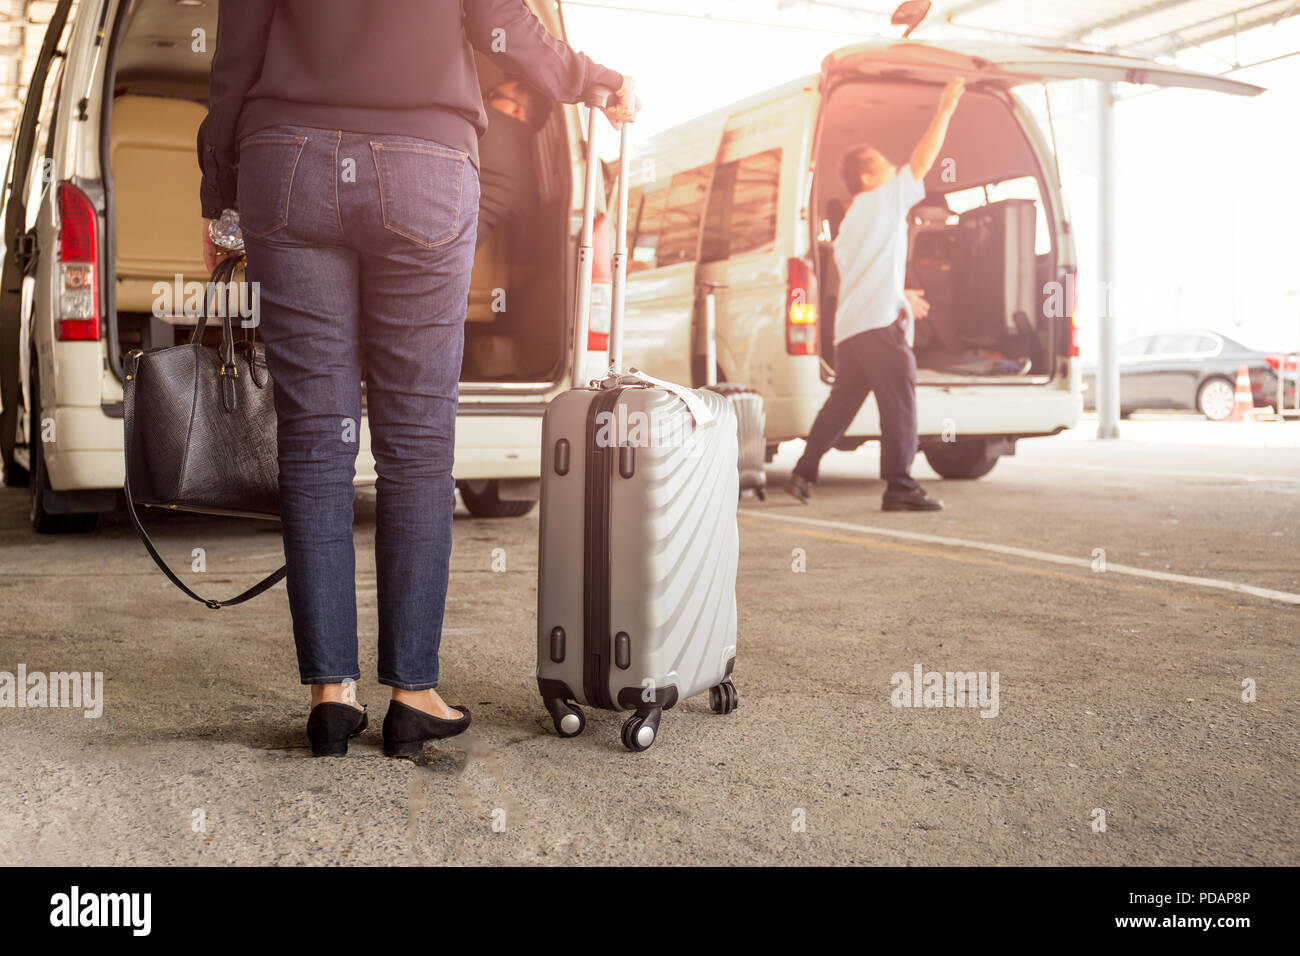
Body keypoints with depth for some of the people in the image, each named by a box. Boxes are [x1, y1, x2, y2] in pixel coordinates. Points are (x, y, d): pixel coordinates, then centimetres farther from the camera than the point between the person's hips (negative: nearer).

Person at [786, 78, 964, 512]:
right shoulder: (884, 200, 1)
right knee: (898, 402, -9)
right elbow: (921, 162, -6)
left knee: (843, 400, 15)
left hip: (850, 326, 9)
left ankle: (804, 473, 16)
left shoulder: (851, 222, 26)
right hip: (880, 322, -9)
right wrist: (944, 110, -2)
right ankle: (899, 487, -11)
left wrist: (899, 295, 32)